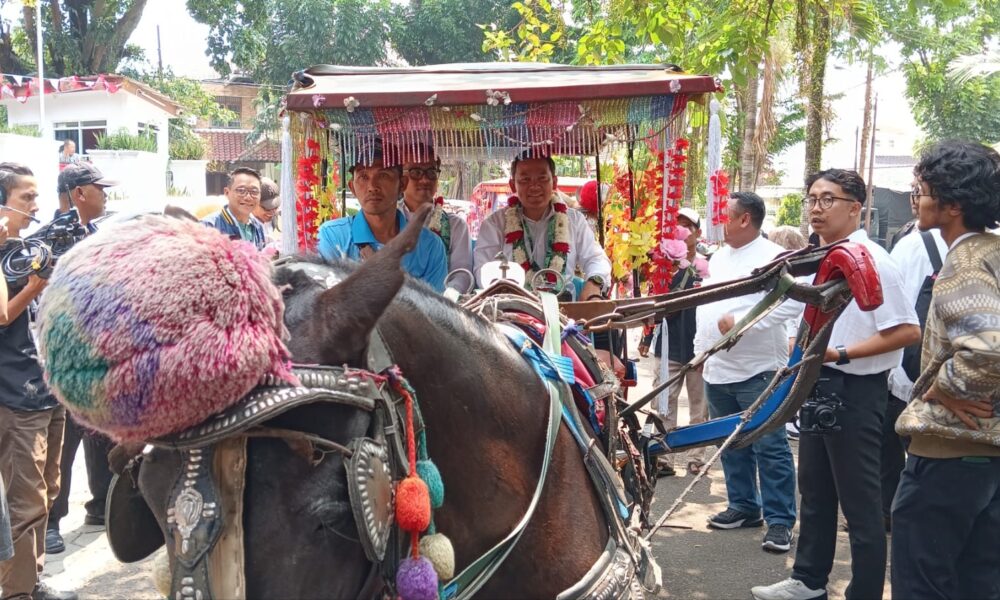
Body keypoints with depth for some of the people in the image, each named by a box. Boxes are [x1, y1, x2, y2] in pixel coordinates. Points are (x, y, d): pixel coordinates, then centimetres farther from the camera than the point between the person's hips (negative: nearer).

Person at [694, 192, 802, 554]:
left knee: (770, 447, -4)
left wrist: (742, 321, -23)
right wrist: (700, 348, 19)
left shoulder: (773, 256, -11)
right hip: (716, 369, 8)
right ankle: (744, 507, 28)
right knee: (731, 444, 16)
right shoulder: (718, 257, 15)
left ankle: (780, 520, 2)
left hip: (758, 370, -8)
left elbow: (793, 302, -23)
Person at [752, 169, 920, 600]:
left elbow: (907, 331, -22)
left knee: (859, 502, 2)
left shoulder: (871, 260, -18)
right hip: (819, 384, 9)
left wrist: (840, 354, -23)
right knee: (814, 491, 20)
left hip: (855, 390, -9)